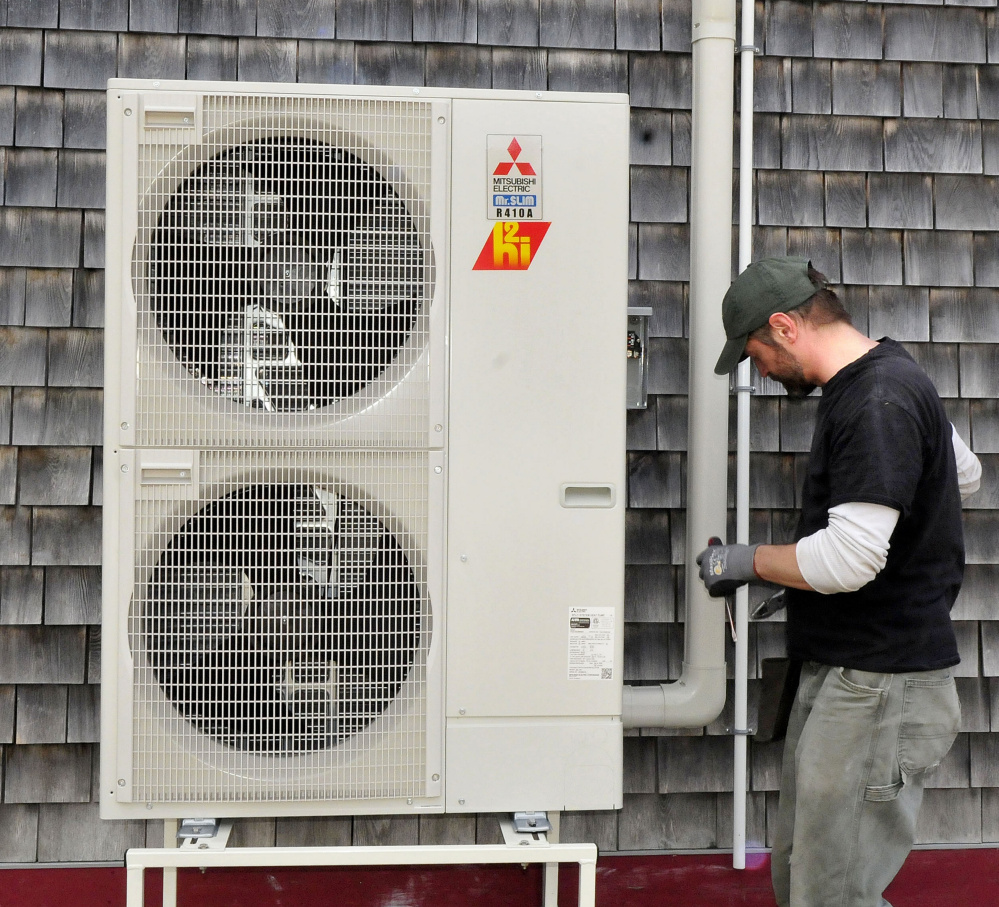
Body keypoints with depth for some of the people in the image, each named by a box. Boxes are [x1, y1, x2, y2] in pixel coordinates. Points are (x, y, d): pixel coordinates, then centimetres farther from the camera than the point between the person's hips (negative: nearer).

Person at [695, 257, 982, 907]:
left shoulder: (879, 402, -20)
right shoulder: (887, 380, 13)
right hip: (839, 669, 10)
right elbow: (966, 474, 29)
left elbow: (848, 561, -25)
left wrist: (746, 561, -11)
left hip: (878, 683, -10)